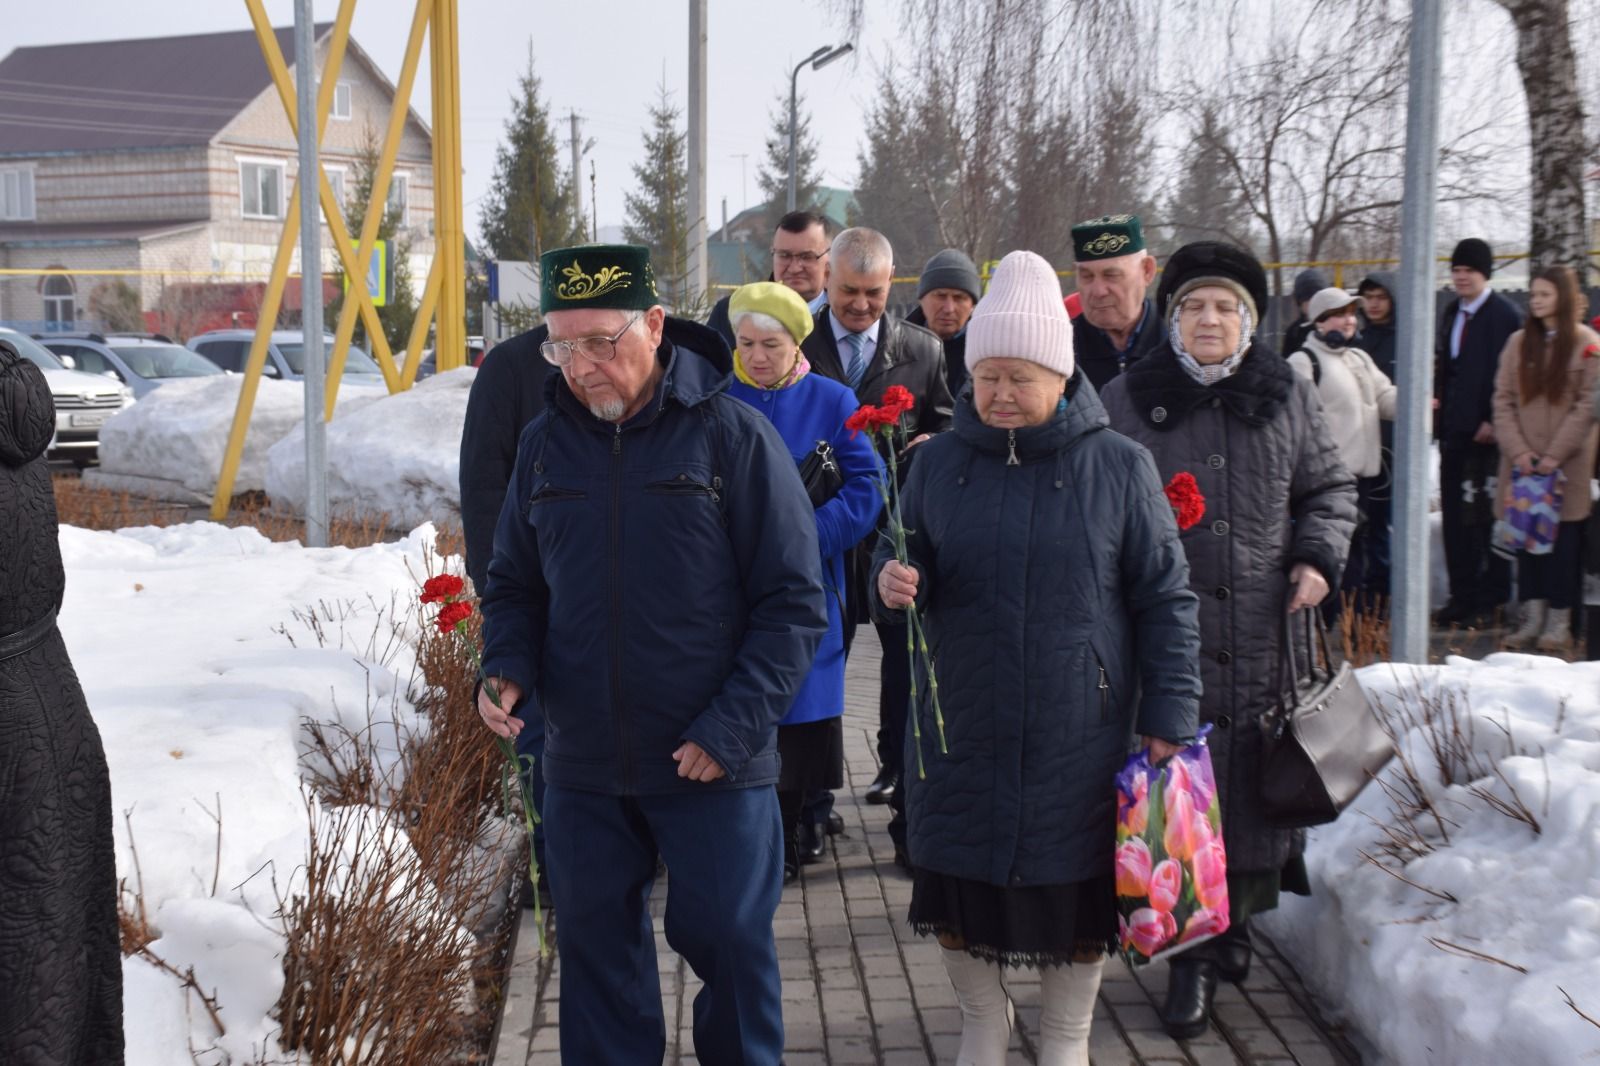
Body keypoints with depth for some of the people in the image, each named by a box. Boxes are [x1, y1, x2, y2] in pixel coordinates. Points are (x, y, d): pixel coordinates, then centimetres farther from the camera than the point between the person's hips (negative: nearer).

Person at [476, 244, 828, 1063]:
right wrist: (507, 669, -6)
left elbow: (793, 601, -8)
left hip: (715, 767, -4)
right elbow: (515, 585, 14)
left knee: (729, 941, 6)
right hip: (582, 766, 4)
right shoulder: (544, 444, 4)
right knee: (595, 944, 12)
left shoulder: (733, 436, -9)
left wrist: (733, 725, -16)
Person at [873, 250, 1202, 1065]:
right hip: (960, 734, 2)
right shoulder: (939, 463, 2)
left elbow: (1164, 600, -2)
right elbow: (911, 568, 12)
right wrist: (893, 582, -13)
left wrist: (1167, 719, -5)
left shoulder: (1118, 468, -5)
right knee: (959, 897, 10)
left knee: (1074, 892, 11)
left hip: (1078, 741, -2)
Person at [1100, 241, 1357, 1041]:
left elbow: (1329, 489, 18)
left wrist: (1318, 558, 2)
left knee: (1251, 784, 4)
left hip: (1264, 637, 2)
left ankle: (1231, 921, 26)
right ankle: (1192, 954, 8)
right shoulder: (1127, 403, 5)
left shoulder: (1289, 397, 9)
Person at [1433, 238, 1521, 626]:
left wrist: (1494, 422, -16)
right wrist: (1438, 408, 8)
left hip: (1487, 433, -7)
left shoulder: (1506, 315, -8)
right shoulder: (1452, 313, 15)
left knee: (1488, 517, -1)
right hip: (1454, 431, 7)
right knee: (1455, 517, 8)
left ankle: (1490, 601, 5)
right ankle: (1462, 597, 14)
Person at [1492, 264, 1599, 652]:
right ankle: (1532, 618, 11)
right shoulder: (1519, 342, 9)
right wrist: (1517, 450, -7)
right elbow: (1503, 399, 5)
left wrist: (1555, 455, -13)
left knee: (1563, 540, -1)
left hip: (1568, 464, -3)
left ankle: (1559, 623, 6)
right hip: (1523, 462, 3)